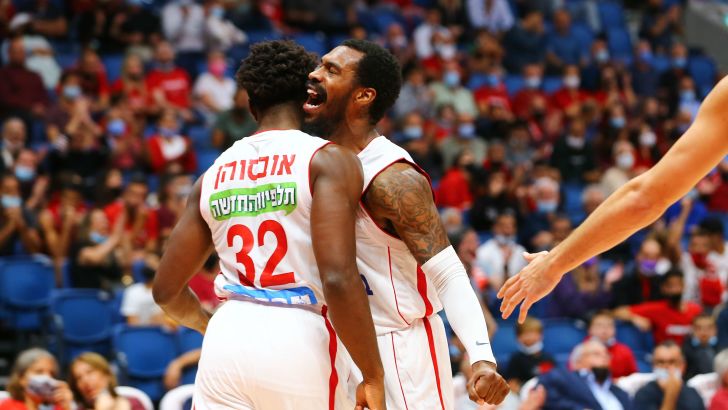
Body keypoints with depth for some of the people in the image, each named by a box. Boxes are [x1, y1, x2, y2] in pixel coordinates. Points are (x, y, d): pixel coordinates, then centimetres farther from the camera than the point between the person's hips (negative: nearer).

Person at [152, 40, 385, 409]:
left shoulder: (216, 174, 13)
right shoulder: (328, 160, -3)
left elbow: (166, 290, 18)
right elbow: (338, 279, -16)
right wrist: (373, 377, -9)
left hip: (226, 339, 4)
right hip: (299, 341, -4)